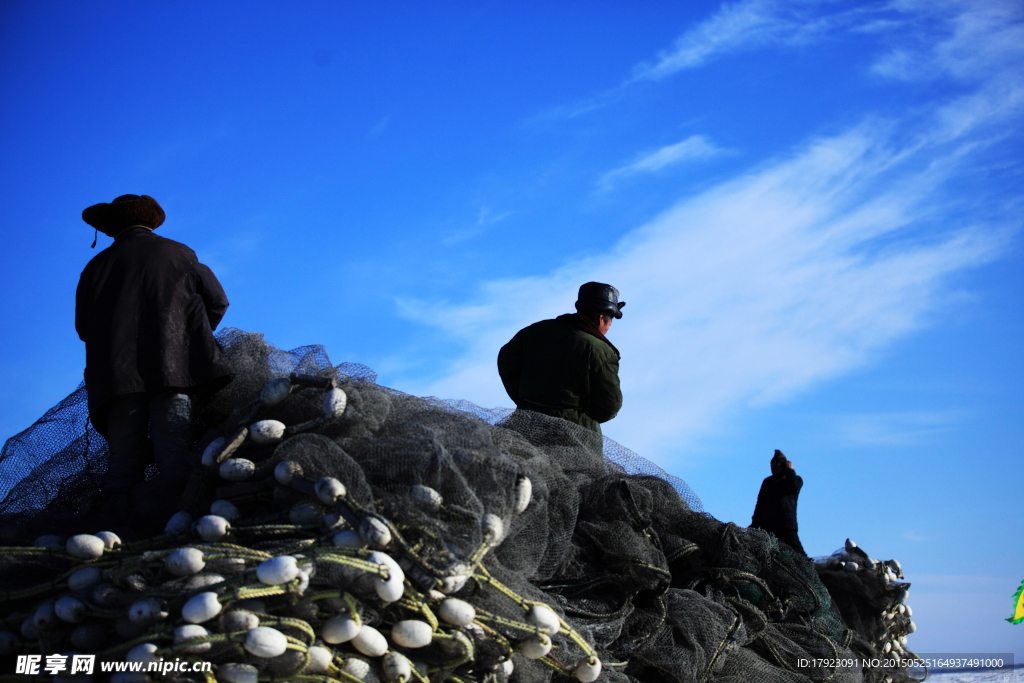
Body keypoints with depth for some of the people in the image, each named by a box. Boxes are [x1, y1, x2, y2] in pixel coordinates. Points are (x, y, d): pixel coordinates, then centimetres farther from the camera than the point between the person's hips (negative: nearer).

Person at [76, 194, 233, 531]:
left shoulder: (97, 266, 19)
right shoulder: (178, 254, 17)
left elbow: (83, 327, 17)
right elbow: (217, 300, 16)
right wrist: (192, 338, 31)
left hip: (117, 374, 2)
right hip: (175, 365, -2)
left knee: (124, 462, -2)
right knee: (174, 447, -12)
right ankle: (167, 520, -29)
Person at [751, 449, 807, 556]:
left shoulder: (796, 480, 11)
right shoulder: (767, 482, 22)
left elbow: (794, 487, -15)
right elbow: (760, 504, 21)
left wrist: (790, 470, -3)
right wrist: (754, 525, 14)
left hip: (787, 527, -4)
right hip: (767, 526, 4)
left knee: (796, 551, -16)